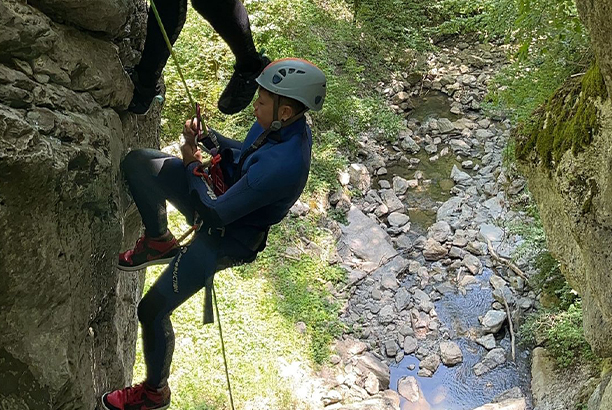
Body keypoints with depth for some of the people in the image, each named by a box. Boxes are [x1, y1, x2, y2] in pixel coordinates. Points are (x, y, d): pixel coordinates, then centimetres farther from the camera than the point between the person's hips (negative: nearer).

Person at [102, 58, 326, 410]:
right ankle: (160, 242, 20)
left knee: (153, 310, -5)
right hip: (224, 192, 9)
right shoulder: (285, 125, -11)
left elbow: (216, 214, -31)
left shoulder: (282, 166, -38)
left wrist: (193, 166, -15)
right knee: (137, 162, -2)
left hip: (226, 240, -9)